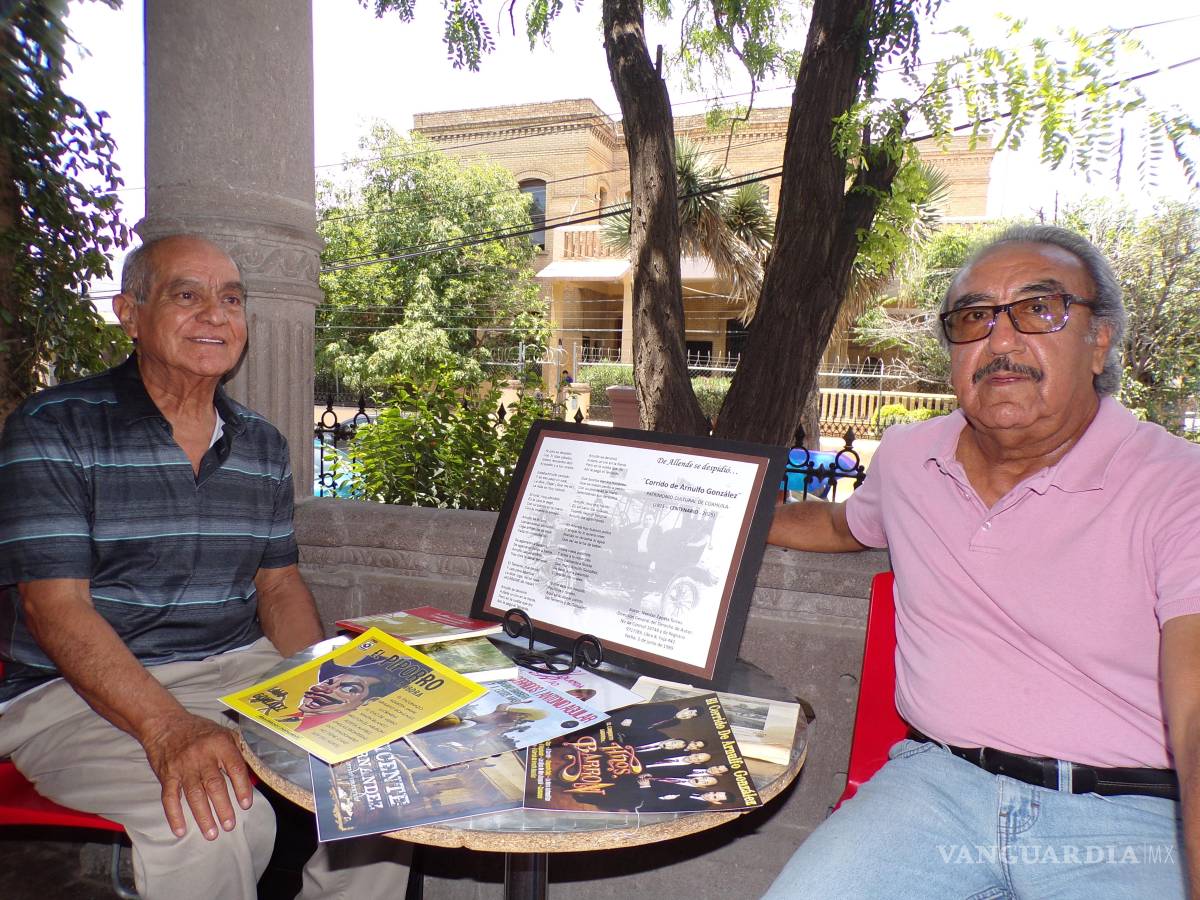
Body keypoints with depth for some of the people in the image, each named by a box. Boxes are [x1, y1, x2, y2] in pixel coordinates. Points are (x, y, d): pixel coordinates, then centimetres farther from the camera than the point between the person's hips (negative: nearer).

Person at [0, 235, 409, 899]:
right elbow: (56, 606, -14)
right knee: (211, 820, -30)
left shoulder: (263, 446, 10)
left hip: (242, 670, 5)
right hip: (83, 694, -4)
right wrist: (168, 727, -28)